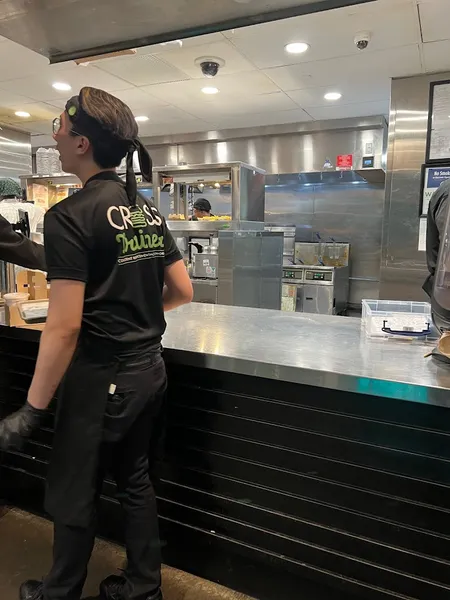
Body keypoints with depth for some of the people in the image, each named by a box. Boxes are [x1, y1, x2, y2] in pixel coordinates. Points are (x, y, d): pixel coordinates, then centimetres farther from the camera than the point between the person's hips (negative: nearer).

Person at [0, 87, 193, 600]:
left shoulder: (69, 216, -17)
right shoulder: (150, 212, 5)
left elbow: (64, 327, -21)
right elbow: (182, 292, 8)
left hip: (102, 378, -7)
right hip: (150, 369, 7)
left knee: (72, 496, 16)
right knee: (135, 481, 22)